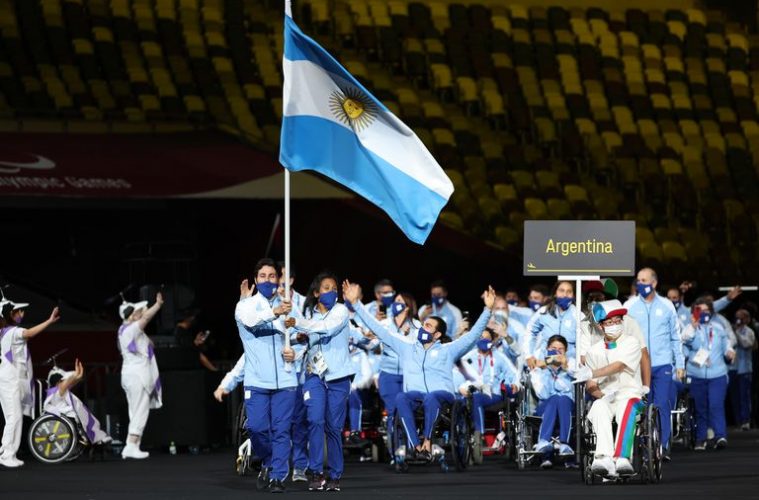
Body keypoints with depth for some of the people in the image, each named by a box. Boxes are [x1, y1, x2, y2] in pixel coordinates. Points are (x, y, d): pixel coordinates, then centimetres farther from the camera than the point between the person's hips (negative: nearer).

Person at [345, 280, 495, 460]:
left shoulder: (447, 351, 17)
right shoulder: (406, 349, 23)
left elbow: (474, 335, 8)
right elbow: (379, 330, 22)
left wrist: (488, 309, -3)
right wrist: (355, 303, 19)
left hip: (441, 394, -2)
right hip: (415, 395, 2)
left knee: (431, 397, -39)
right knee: (401, 398, -34)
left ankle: (427, 441, -32)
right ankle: (416, 444, -41)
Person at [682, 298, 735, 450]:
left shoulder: (718, 327, 12)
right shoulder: (691, 328, 4)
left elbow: (725, 346, 18)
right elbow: (686, 340, -16)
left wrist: (729, 352, -3)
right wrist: (693, 326, -29)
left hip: (717, 375, 0)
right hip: (697, 375, 0)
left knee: (716, 405, -15)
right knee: (700, 408, 5)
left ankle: (720, 436, -22)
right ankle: (700, 439, 12)